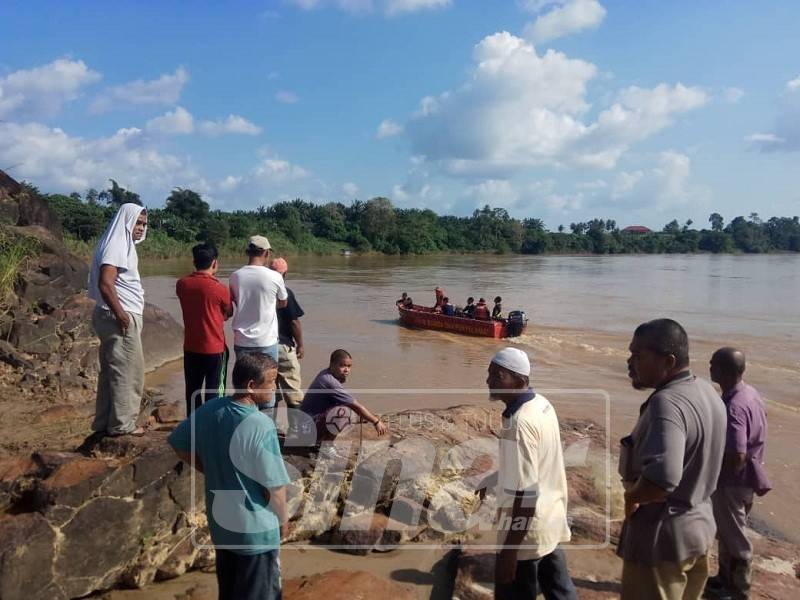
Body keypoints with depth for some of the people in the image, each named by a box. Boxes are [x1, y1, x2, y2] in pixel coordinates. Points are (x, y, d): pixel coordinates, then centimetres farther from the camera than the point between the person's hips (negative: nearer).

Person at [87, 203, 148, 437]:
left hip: (122, 316, 10)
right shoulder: (116, 246, -15)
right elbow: (105, 284, -26)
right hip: (121, 317, -10)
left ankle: (105, 422, 23)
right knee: (128, 371, -1)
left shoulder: (123, 244, 14)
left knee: (112, 371, 14)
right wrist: (121, 315, -21)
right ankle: (122, 424, 8)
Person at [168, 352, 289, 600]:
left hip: (219, 520, 7)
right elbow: (276, 488, -23)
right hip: (256, 530, -6)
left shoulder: (209, 410, -9)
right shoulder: (261, 426, -29)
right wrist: (282, 521, -4)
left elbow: (178, 444, 7)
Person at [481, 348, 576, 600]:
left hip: (527, 531, -9)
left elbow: (524, 492, -28)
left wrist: (509, 551, -24)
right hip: (551, 519, 9)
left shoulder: (519, 424, -28)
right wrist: (493, 478, 22)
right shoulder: (542, 404, 1)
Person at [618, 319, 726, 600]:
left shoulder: (666, 403, -28)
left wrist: (631, 495, -22)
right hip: (699, 526, 9)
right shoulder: (706, 392, 1)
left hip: (661, 537, -9)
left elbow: (661, 481, -43)